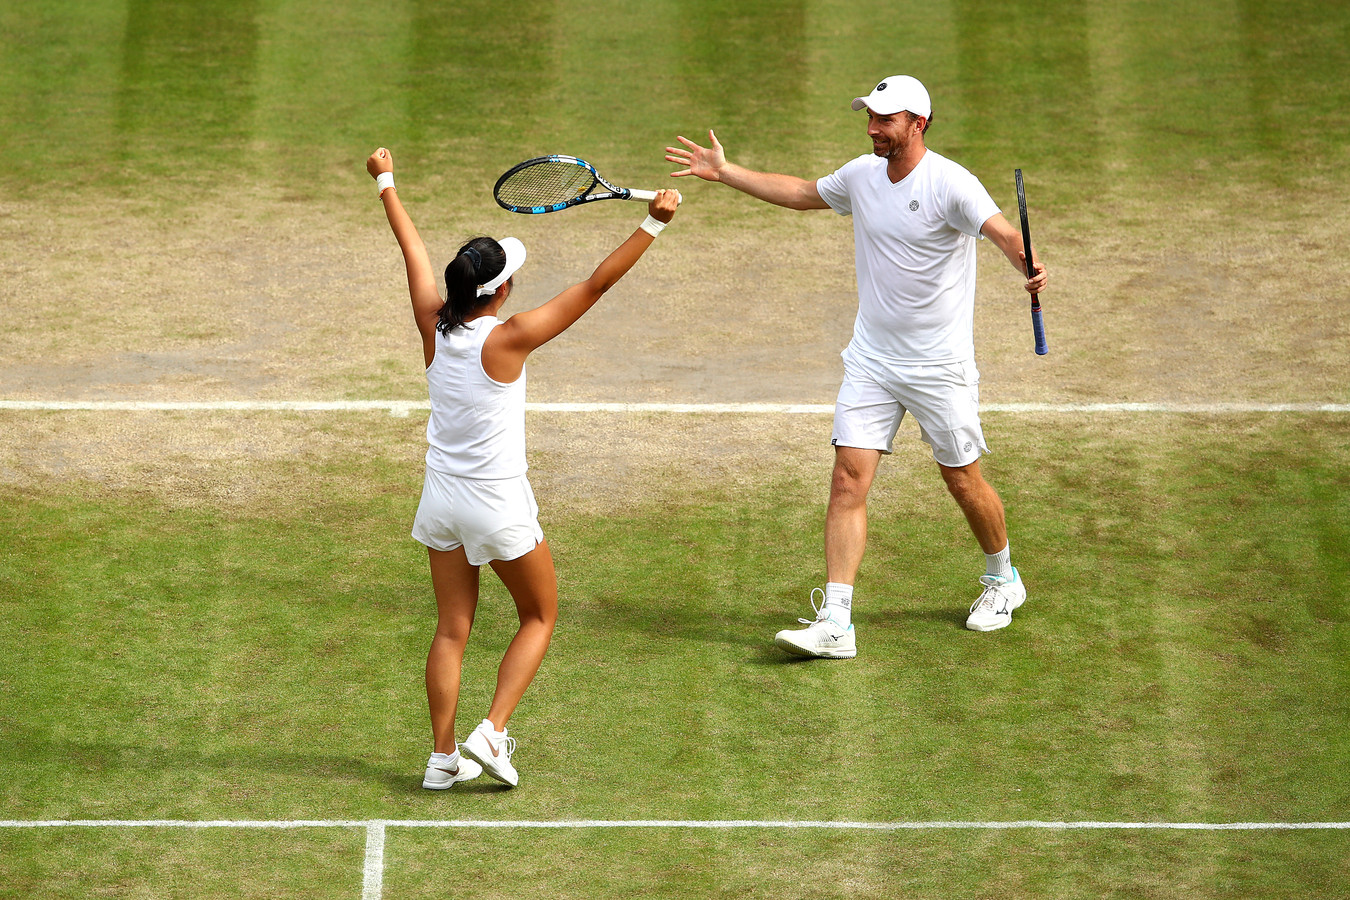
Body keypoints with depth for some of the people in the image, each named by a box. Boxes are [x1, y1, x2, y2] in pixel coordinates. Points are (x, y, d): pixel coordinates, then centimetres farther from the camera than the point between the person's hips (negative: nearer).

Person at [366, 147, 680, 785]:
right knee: (540, 617, 14)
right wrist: (653, 225, -24)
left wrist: (386, 181, 21)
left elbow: (413, 249, 8)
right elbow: (596, 285, -24)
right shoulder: (507, 340, -21)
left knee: (452, 630, 12)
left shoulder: (435, 328, -7)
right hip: (498, 504, -5)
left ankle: (443, 757, 12)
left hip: (442, 494, 5)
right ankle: (492, 731, 0)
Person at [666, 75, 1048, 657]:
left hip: (939, 366, -5)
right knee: (848, 480, -7)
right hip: (871, 362, 5)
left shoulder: (950, 184, -16)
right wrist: (725, 172, 23)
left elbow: (1004, 233, -30)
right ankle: (834, 624, -11)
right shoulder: (862, 175, 3)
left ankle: (1002, 579, 38)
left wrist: (1030, 267, -52)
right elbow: (803, 194, 22)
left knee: (962, 480, 9)